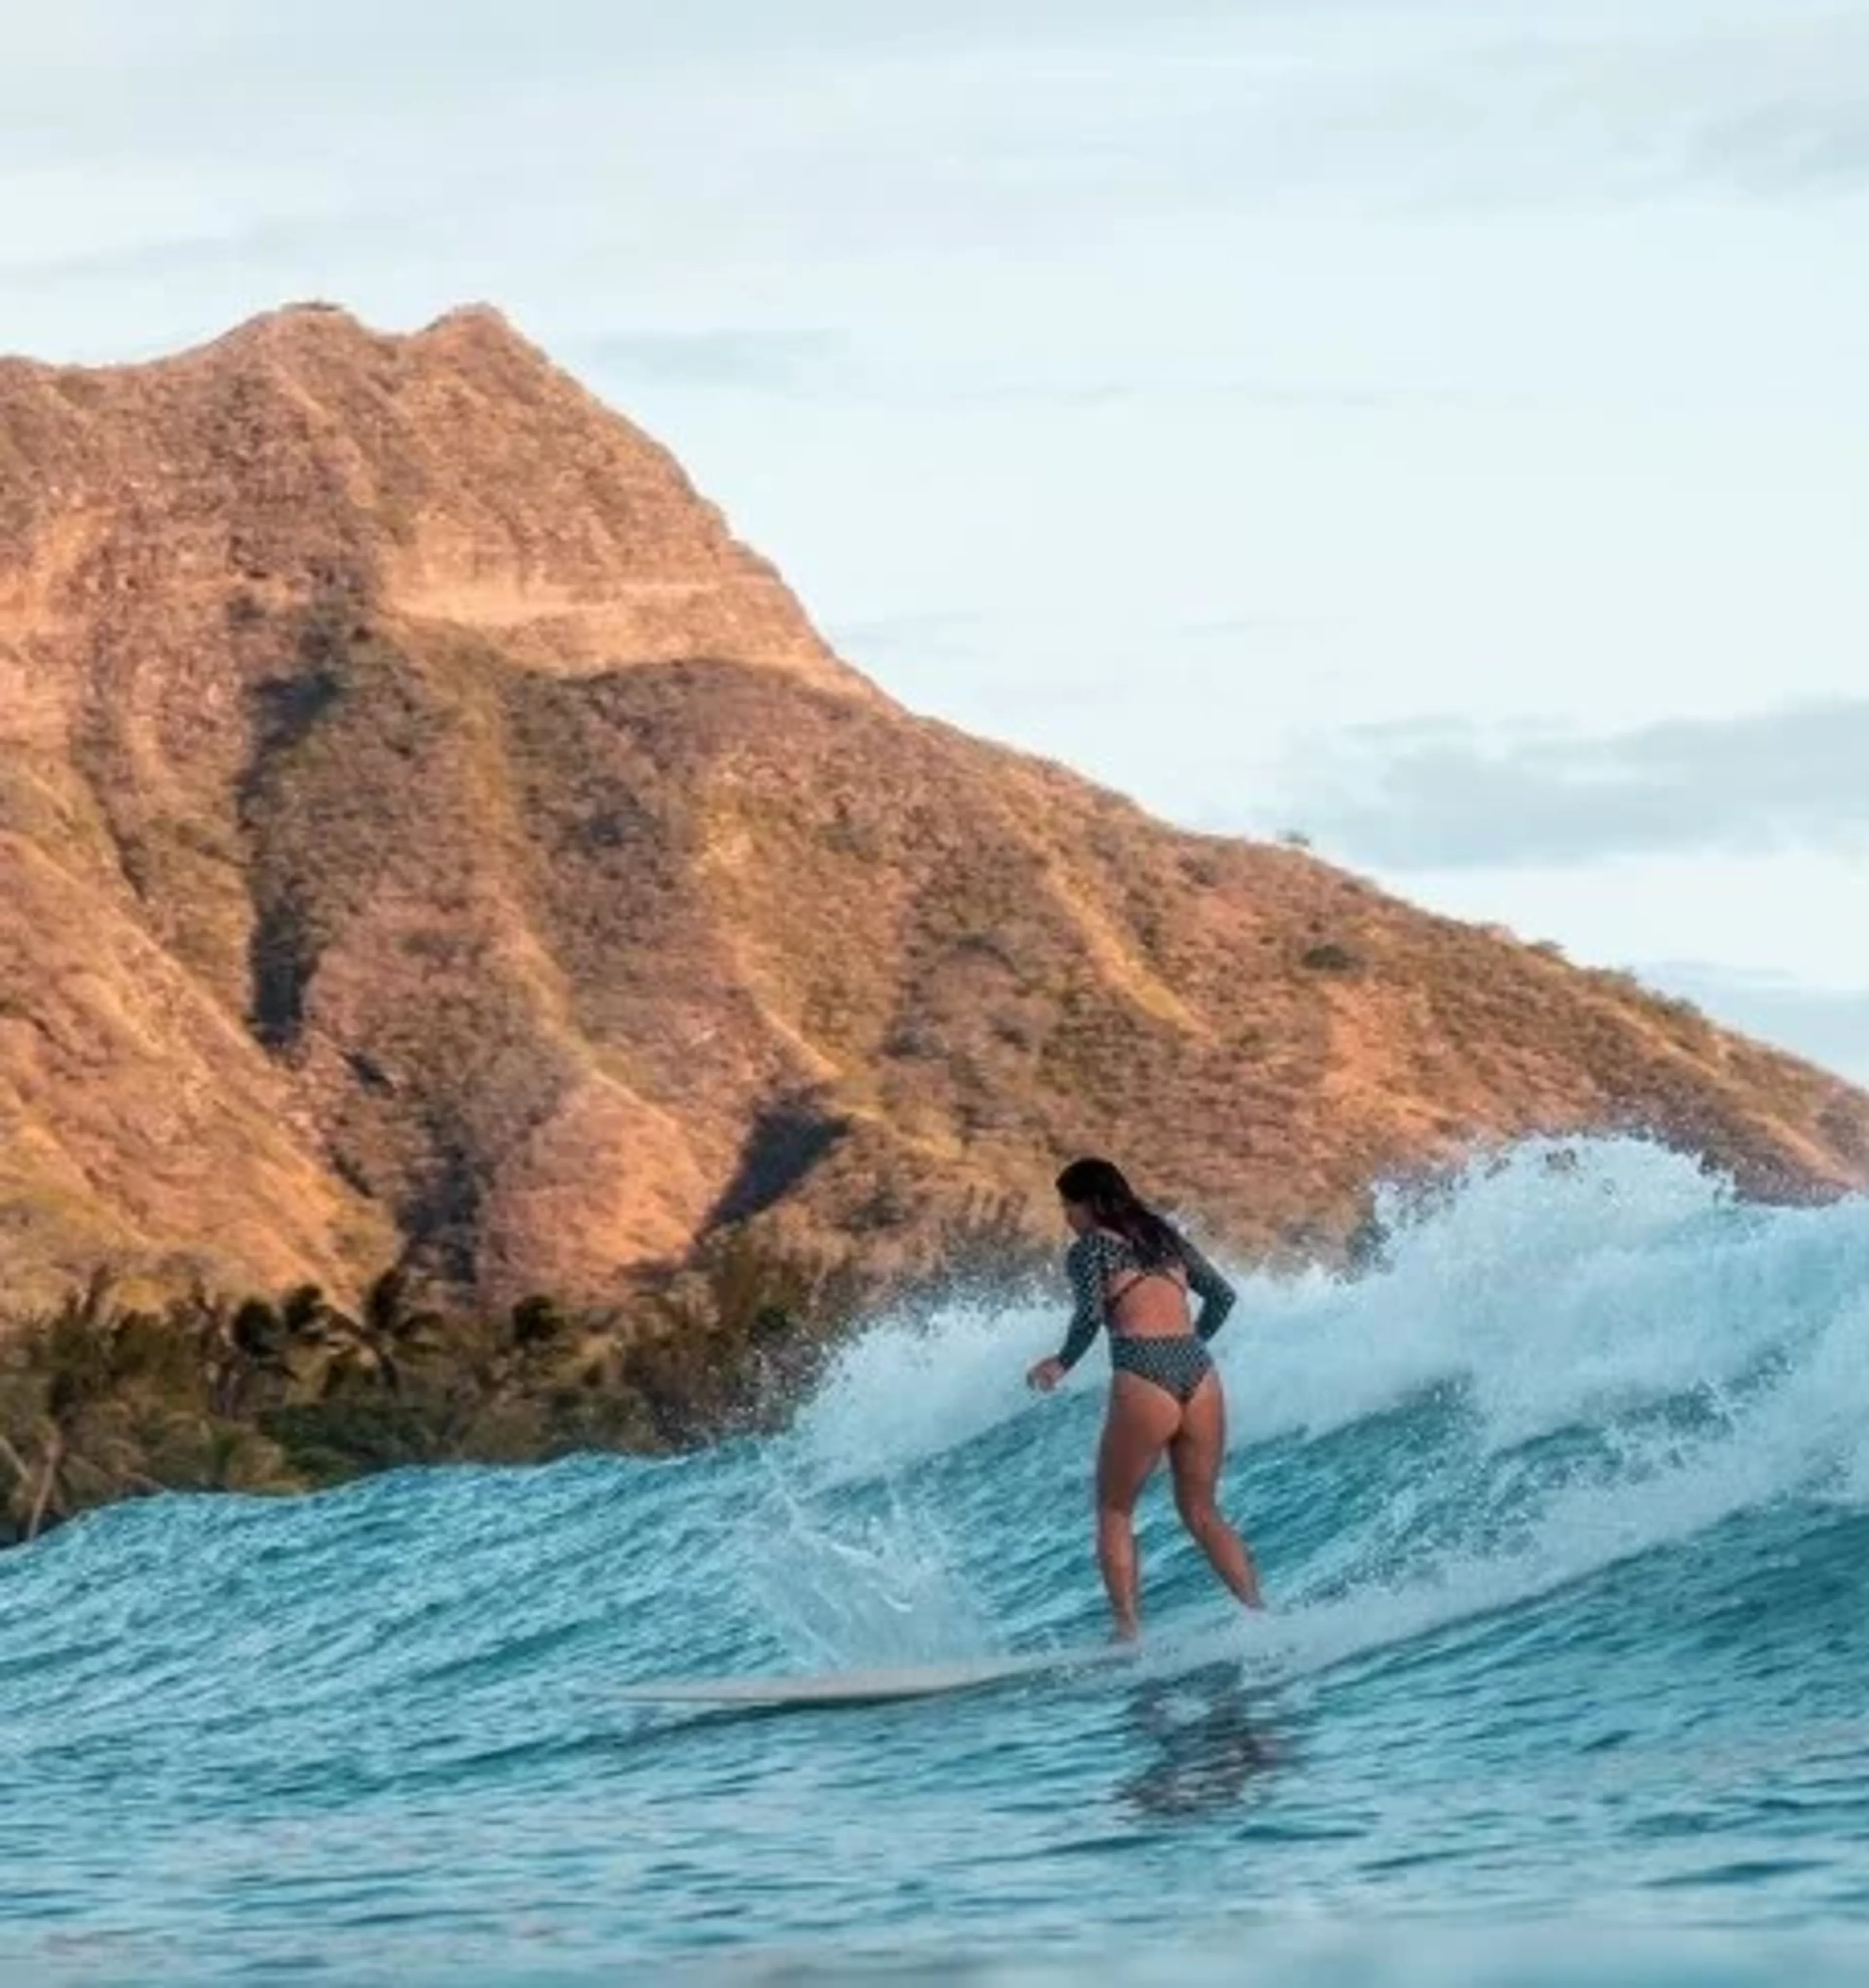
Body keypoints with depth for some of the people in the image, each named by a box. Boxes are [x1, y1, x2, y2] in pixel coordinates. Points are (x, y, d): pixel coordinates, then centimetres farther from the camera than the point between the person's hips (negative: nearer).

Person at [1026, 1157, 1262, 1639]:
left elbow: (1091, 1314, -10)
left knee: (1114, 1512, 9)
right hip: (1199, 1373, 5)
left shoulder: (1088, 1249, 5)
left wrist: (1063, 1363, 5)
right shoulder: (1165, 1238, 22)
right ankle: (1260, 1613, 2)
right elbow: (1222, 1296, 20)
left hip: (1145, 1379, -5)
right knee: (1202, 1514, 15)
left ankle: (1129, 1631, -3)